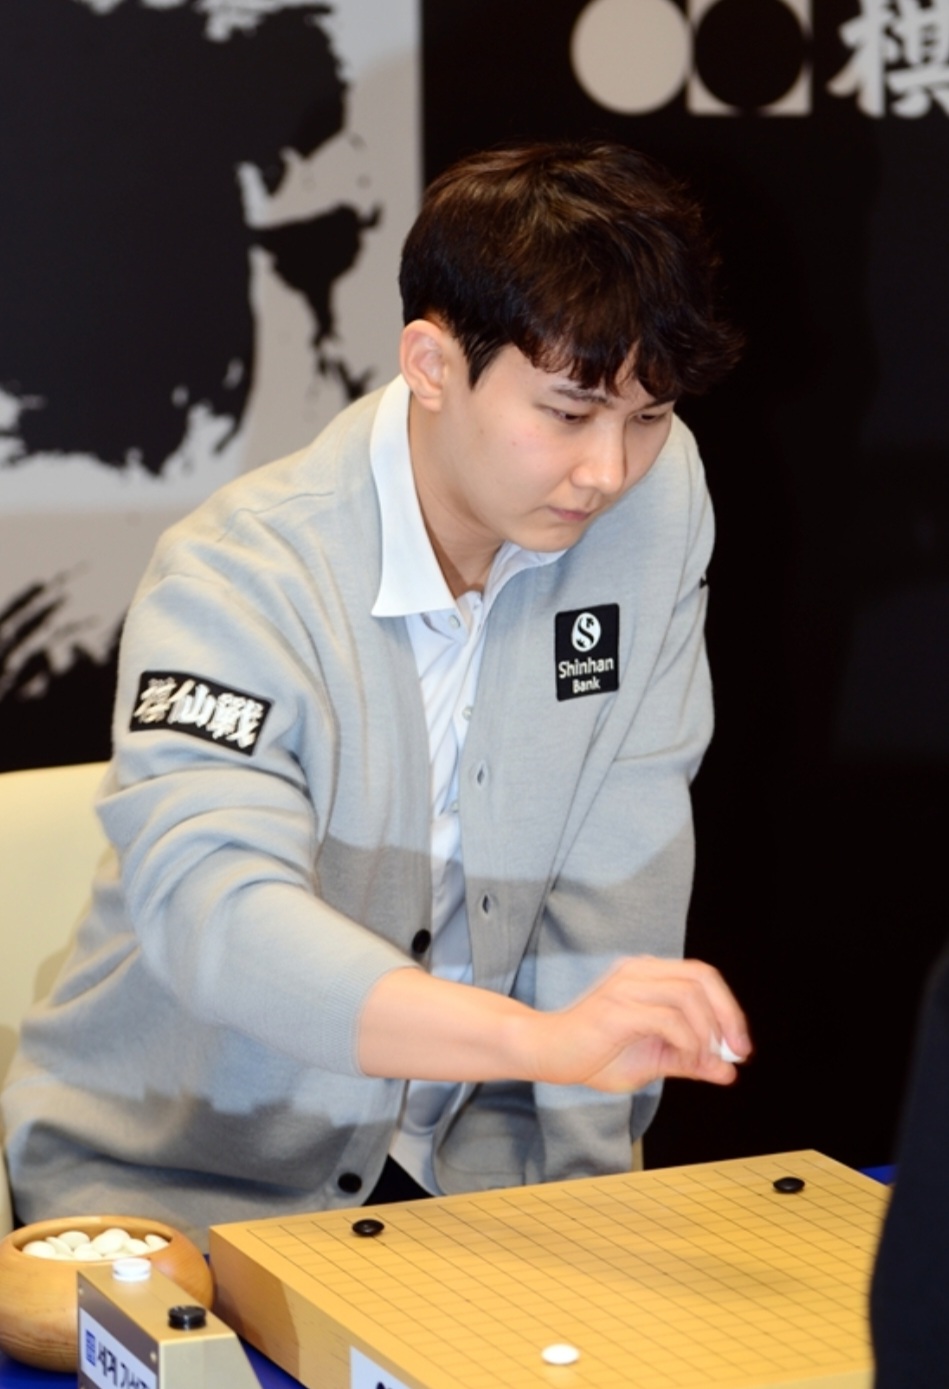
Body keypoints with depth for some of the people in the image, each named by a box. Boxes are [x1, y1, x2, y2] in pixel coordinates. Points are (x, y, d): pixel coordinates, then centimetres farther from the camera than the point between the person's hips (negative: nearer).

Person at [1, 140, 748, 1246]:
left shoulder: (659, 498, -6)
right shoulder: (237, 580, -19)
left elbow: (618, 871, -2)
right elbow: (215, 909, -35)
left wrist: (584, 1191, -6)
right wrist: (546, 1038, -49)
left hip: (460, 1163, 4)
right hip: (176, 1170, -4)